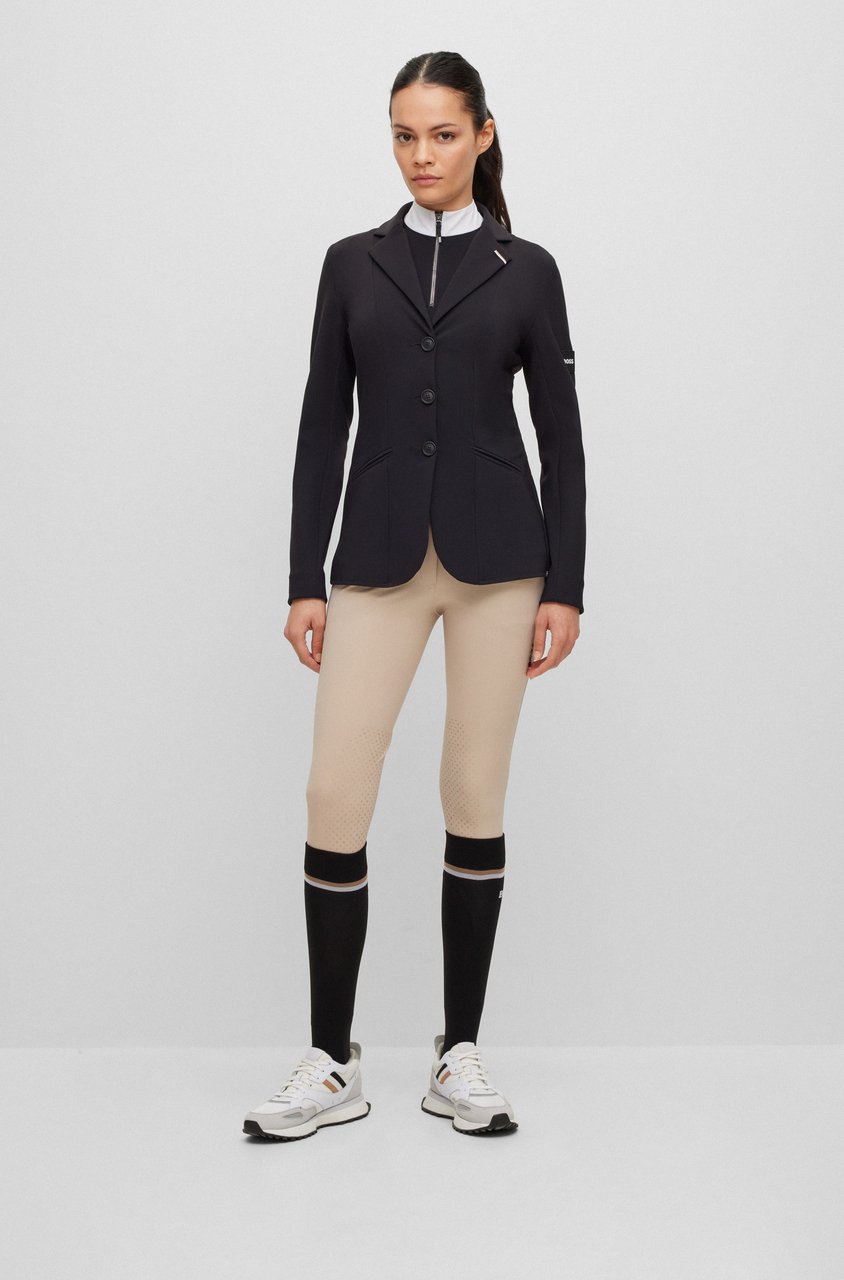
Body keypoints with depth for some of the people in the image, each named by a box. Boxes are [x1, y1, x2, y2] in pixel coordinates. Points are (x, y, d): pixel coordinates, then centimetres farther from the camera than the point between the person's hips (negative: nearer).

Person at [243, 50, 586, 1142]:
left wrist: (564, 587, -3)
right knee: (334, 796, -5)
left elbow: (560, 435, 4)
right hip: (379, 555, 1)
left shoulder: (525, 270, 7)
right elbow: (322, 425, 7)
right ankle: (331, 1068, 9)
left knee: (476, 796, 3)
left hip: (497, 554, -1)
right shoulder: (352, 263, 10)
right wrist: (303, 581, 0)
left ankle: (459, 1060, 16)